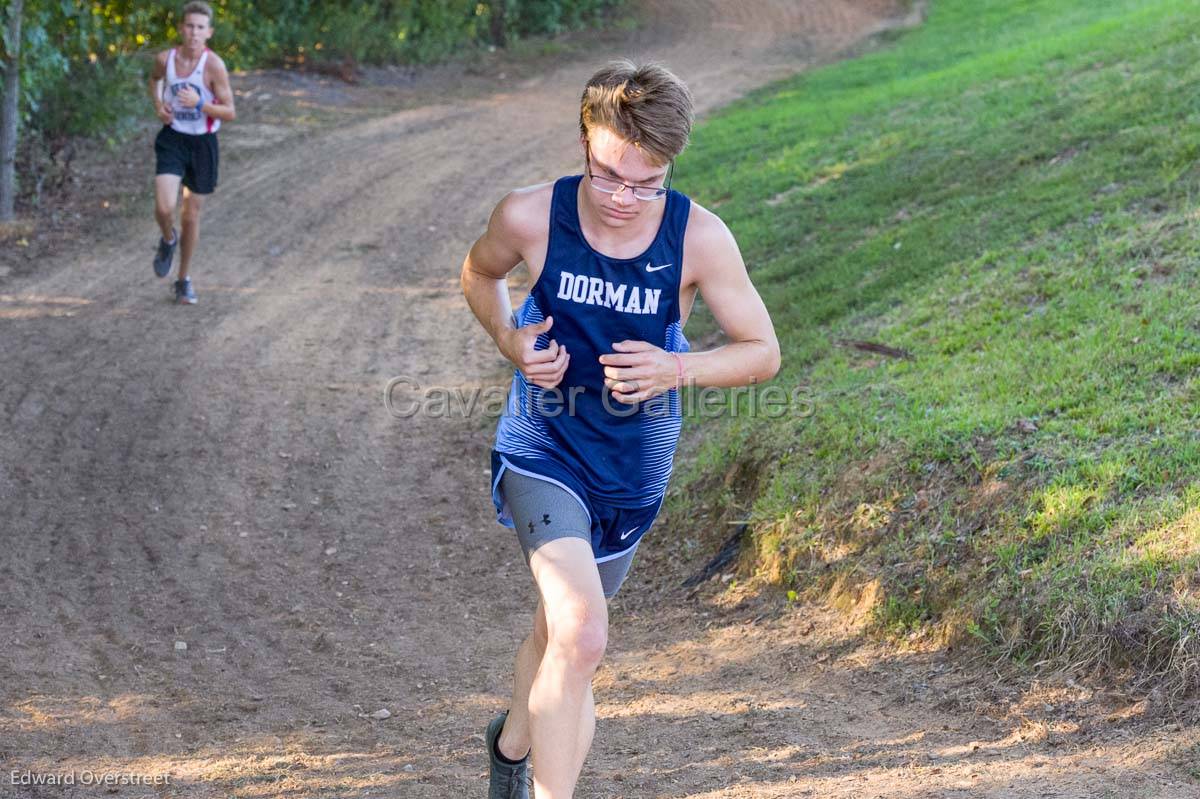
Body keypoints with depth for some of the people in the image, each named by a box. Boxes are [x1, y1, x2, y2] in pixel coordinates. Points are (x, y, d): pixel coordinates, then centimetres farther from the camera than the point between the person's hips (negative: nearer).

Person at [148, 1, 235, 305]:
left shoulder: (214, 65, -16)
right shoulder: (165, 59, -7)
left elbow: (230, 112, -13)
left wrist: (199, 103, -29)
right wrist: (158, 104, 1)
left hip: (202, 143, -1)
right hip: (172, 139, 1)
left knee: (191, 215, 10)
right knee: (164, 208, -18)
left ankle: (184, 280, 29)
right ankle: (168, 240, 19)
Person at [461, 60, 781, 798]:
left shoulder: (699, 238, -17)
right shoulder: (529, 217, -17)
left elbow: (763, 353, -8)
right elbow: (480, 274, 8)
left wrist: (677, 370, -26)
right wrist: (509, 340, -12)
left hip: (634, 466, 3)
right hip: (544, 450, -2)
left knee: (562, 627, 23)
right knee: (582, 636, -24)